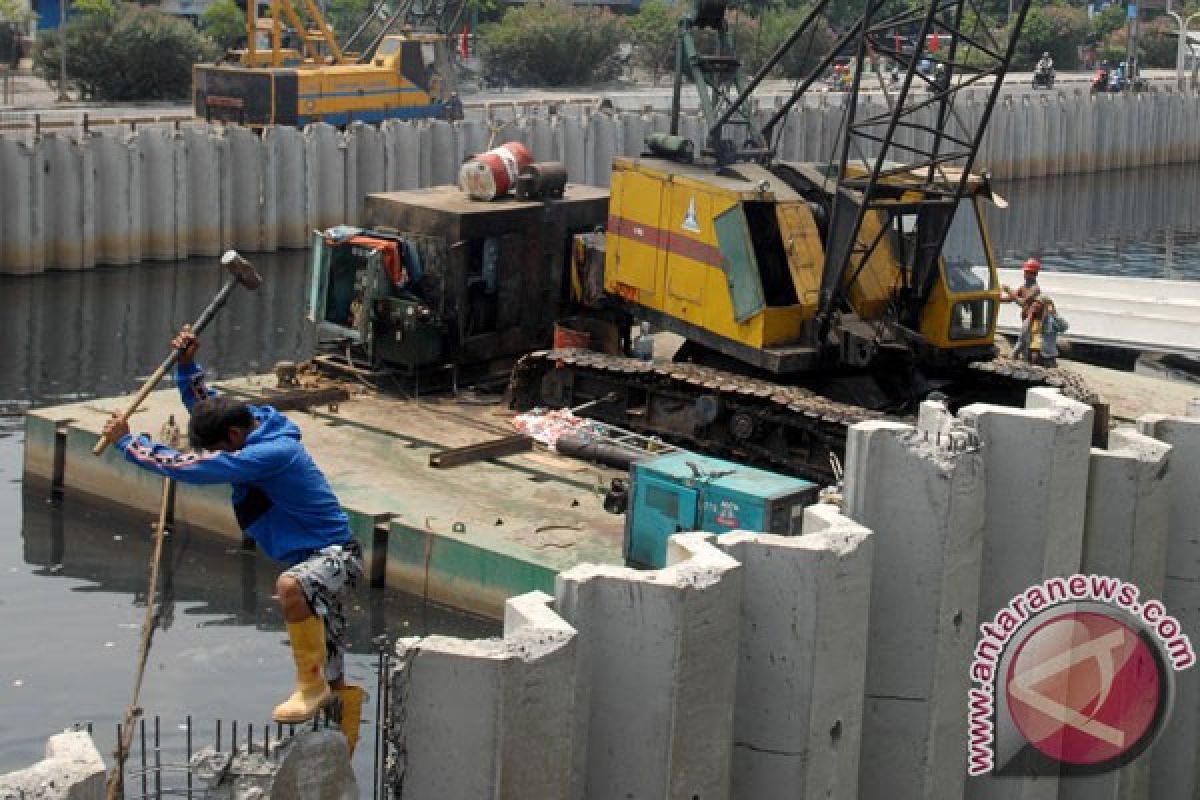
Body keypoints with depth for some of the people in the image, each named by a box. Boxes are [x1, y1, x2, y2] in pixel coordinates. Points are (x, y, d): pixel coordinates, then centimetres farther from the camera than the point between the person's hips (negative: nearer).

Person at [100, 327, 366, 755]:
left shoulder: (273, 453, -26)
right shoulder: (250, 422, 3)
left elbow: (191, 467, -28)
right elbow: (206, 405, 21)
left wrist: (127, 442, -18)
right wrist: (187, 365, 2)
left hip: (335, 555, -9)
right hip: (314, 560, 9)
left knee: (290, 586, -42)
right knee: (333, 688, 13)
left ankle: (312, 683, -26)